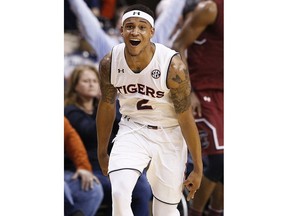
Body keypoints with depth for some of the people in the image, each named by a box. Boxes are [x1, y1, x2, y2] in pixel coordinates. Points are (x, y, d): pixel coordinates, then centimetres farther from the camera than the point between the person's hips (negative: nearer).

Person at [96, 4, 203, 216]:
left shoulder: (173, 65, -23)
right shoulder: (110, 63, -12)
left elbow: (186, 117, -16)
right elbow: (107, 105, 5)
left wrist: (198, 168, -12)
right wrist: (102, 152, 14)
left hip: (168, 135, -2)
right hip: (132, 130, 2)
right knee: (119, 193, -23)